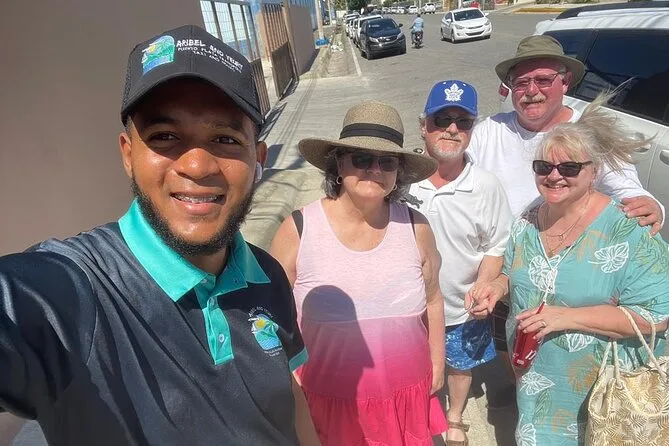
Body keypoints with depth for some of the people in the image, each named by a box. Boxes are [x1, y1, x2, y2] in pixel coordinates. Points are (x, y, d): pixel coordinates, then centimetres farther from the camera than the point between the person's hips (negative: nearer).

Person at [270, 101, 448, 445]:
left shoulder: (415, 227, -9)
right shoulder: (297, 230, -17)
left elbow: (432, 300, 5)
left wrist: (437, 363, 12)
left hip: (408, 394, 2)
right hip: (331, 400, -2)